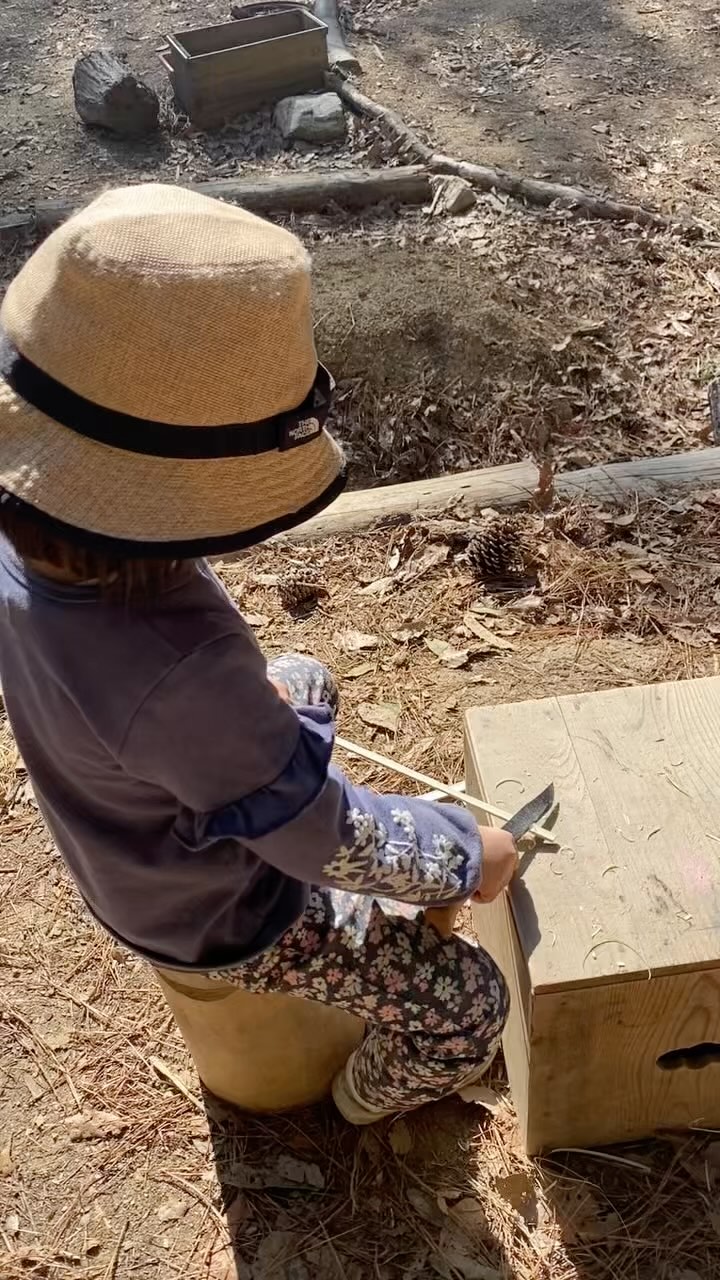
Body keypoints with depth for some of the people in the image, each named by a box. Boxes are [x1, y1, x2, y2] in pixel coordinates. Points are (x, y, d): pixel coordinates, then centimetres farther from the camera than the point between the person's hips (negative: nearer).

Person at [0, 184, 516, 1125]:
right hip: (220, 914, -7)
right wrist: (465, 859, -14)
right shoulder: (181, 673, -47)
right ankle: (375, 1095, 36)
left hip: (139, 846, 8)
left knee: (306, 683, 29)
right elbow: (325, 842, -31)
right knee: (467, 1011, 2)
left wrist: (248, 694, -2)